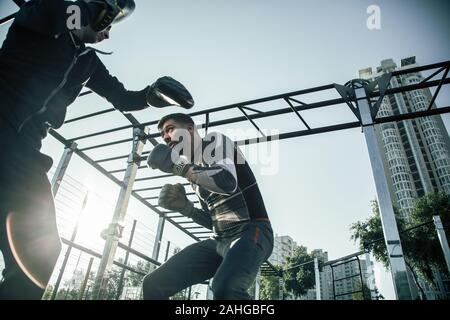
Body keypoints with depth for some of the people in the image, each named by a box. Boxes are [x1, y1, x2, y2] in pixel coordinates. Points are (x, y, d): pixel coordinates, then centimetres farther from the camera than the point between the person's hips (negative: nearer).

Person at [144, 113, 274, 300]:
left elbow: (228, 182, -21)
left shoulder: (214, 141, 1)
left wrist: (177, 165, -17)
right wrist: (185, 207, 6)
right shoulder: (195, 174, 21)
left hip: (251, 232, -8)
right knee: (153, 284, -2)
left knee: (225, 288, -37)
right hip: (219, 240, 8)